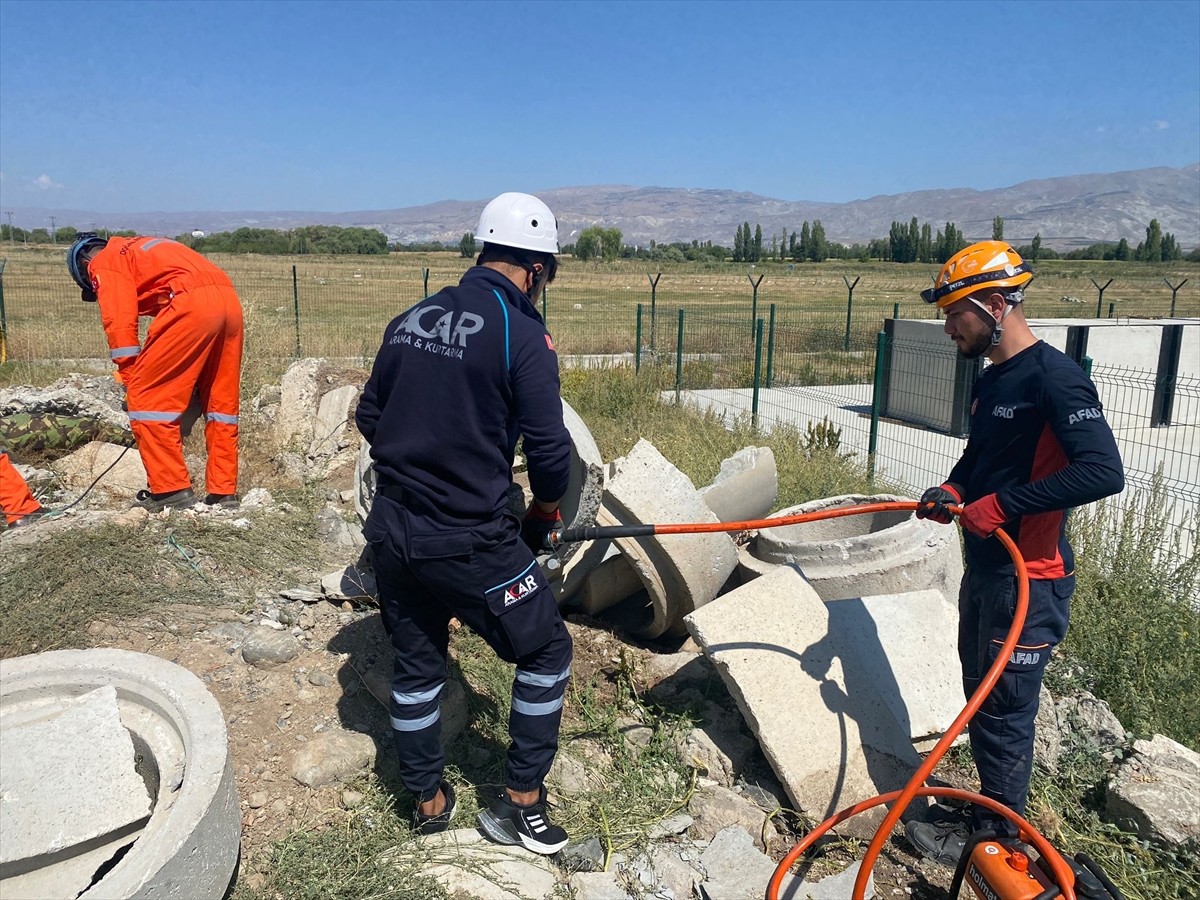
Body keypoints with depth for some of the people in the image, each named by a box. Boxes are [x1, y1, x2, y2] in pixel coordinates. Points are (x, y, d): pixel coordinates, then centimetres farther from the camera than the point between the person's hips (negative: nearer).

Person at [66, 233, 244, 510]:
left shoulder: (104, 264, 14)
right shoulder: (142, 249, 38)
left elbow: (120, 324, 2)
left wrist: (130, 381, 8)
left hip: (192, 303, -8)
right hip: (229, 300, 8)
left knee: (146, 396, 1)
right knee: (222, 402, 13)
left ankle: (171, 489, 0)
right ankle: (223, 491, 16)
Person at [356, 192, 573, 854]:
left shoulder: (411, 319, 8)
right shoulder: (522, 333, -11)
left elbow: (368, 416, 14)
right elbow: (549, 446, -13)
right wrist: (544, 513, 4)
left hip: (393, 531, 7)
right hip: (469, 542, -6)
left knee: (415, 665, 22)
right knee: (545, 652, 14)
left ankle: (428, 802, 39)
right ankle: (519, 805, 22)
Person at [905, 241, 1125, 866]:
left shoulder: (1052, 377, -18)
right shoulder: (991, 381, 11)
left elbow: (1104, 472, -27)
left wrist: (1002, 504, -24)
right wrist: (953, 490, 4)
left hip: (1029, 580, -9)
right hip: (984, 570, 9)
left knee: (1003, 711, 3)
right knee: (981, 698, 19)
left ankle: (997, 839, 20)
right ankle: (988, 811, 36)